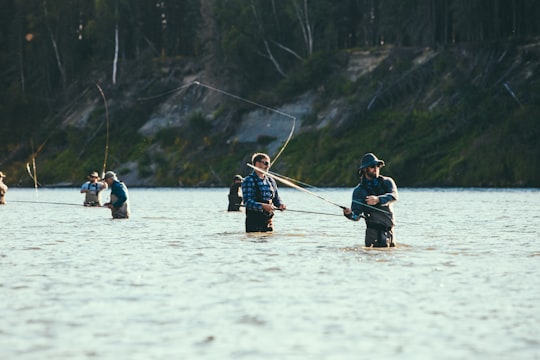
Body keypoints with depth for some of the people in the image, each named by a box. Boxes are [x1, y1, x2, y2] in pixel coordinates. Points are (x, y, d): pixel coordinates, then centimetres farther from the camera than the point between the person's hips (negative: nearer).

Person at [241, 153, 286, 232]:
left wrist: (280, 205, -6)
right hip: (253, 223, -6)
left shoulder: (271, 181, 14)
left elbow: (276, 198, 18)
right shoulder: (248, 181, -7)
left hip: (268, 222, 6)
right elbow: (247, 202, -17)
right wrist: (263, 206, -31)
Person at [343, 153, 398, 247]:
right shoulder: (359, 190, -1)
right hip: (374, 228, -4)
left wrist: (378, 199, -36)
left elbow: (394, 196, -17)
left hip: (390, 229, 4)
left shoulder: (387, 182, 5)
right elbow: (357, 216, -6)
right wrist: (349, 213, -30)